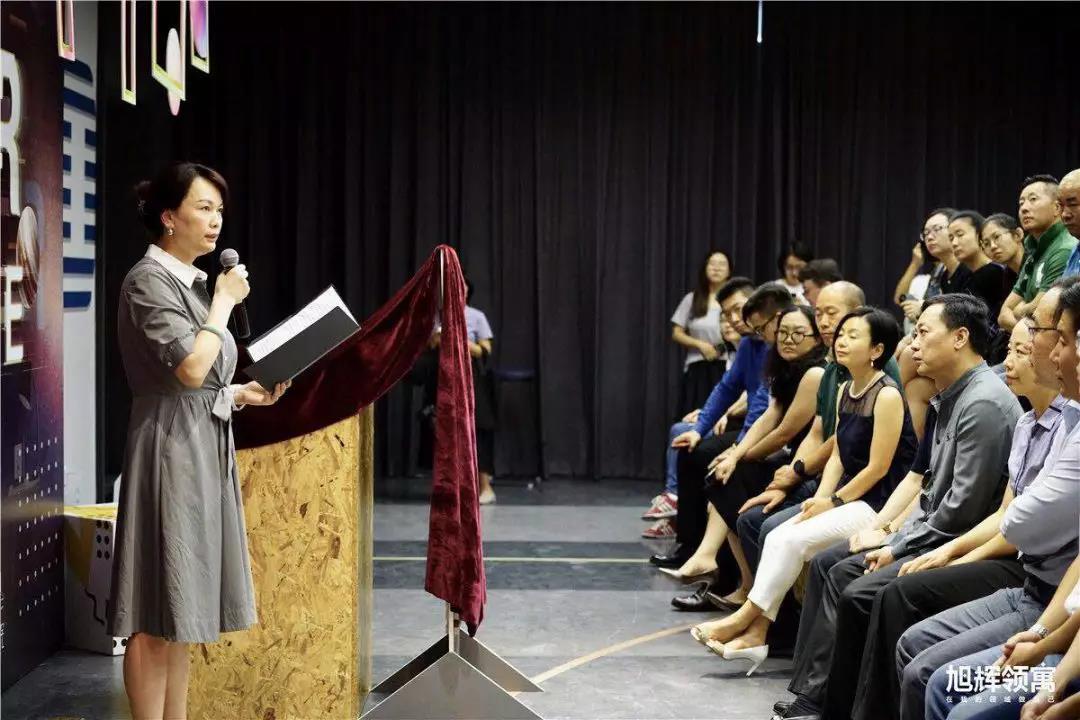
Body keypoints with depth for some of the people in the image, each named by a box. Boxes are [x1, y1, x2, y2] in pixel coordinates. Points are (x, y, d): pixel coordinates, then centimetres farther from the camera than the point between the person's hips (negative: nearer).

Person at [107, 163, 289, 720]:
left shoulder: (189, 281, 16)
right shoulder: (148, 281, -11)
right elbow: (190, 367, -22)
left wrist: (243, 394, 8)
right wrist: (225, 302, -11)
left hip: (204, 445, 9)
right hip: (171, 447, -9)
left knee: (180, 607, 12)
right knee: (156, 616, -4)